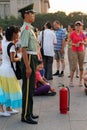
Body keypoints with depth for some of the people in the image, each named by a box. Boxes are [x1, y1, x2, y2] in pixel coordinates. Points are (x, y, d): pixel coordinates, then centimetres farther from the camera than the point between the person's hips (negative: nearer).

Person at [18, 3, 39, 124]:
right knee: (27, 89, -3)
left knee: (31, 88, 16)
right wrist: (27, 67, -24)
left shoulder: (30, 28, 15)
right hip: (29, 59, -10)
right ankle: (25, 116, 7)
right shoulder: (26, 29, -16)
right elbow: (24, 49, -22)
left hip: (32, 59, 10)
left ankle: (29, 113, 28)